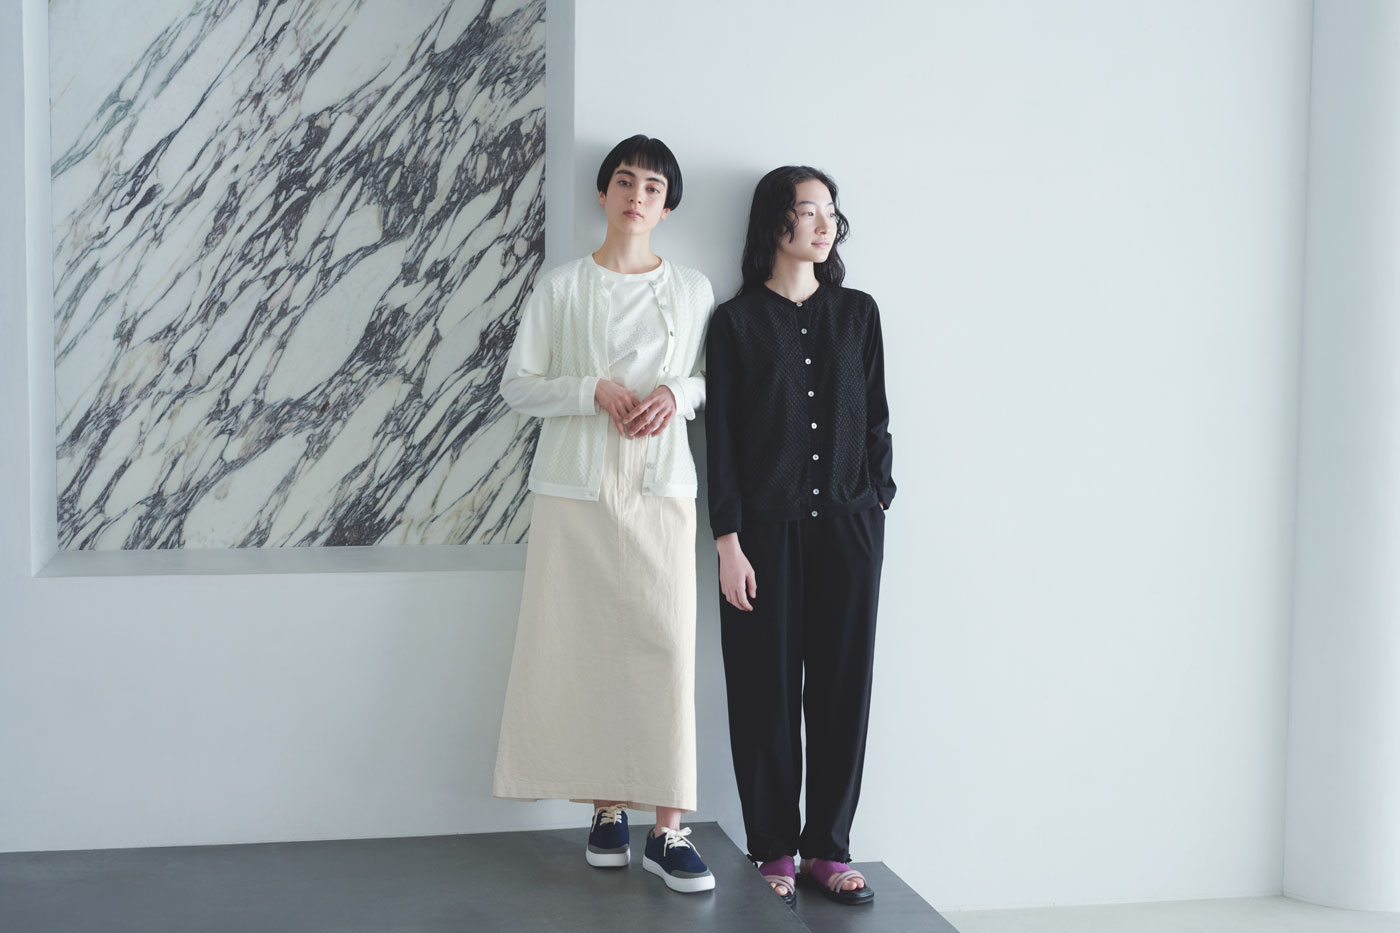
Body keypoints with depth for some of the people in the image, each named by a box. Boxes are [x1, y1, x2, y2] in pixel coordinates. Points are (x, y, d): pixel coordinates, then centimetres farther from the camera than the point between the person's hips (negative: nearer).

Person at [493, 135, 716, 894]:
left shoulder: (692, 290, 10)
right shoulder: (560, 287, 5)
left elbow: (719, 380, 14)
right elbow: (516, 384, 3)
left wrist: (676, 391, -7)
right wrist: (594, 391, -12)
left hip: (660, 488, 1)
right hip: (576, 488, 0)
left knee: (666, 646, -6)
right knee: (586, 648, 0)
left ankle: (667, 830, -1)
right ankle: (606, 809, 14)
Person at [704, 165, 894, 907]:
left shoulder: (858, 313, 10)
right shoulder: (736, 321, 1)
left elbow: (876, 418, 13)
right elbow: (720, 436, -2)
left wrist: (877, 498, 4)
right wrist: (727, 543, -8)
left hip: (848, 525, 3)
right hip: (766, 527, -2)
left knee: (843, 683, 4)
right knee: (768, 688, 1)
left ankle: (829, 846, 15)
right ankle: (774, 850, 12)